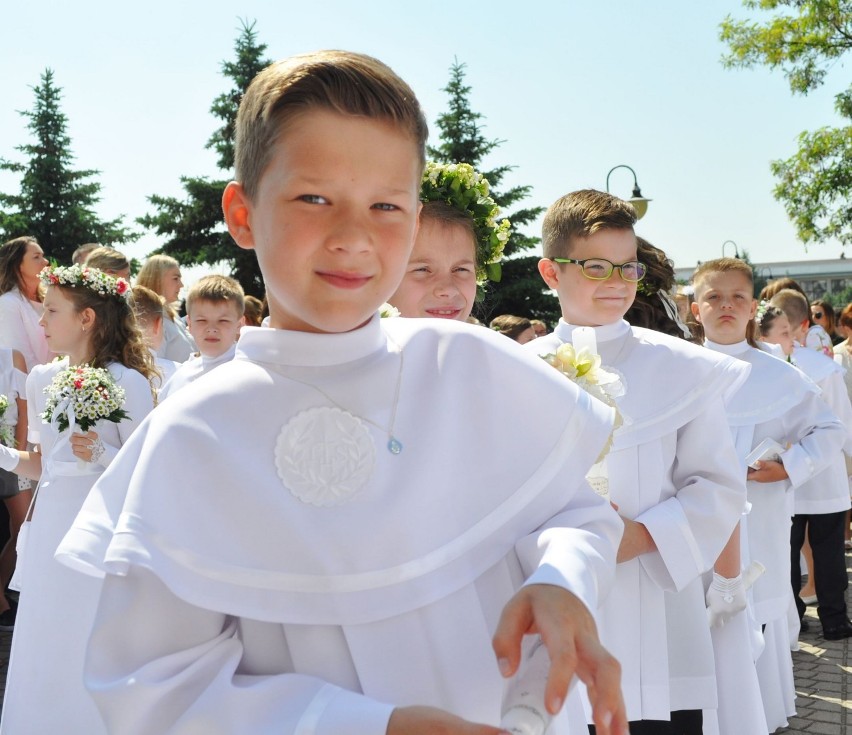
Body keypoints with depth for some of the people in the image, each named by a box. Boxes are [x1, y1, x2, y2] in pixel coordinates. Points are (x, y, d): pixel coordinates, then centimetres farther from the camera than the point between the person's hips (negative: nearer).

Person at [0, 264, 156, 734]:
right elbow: (42, 466, 14)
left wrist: (102, 456, -24)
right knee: (46, 646, 10)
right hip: (51, 528, 6)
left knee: (95, 655, 0)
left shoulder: (126, 383, -10)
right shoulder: (41, 380, 8)